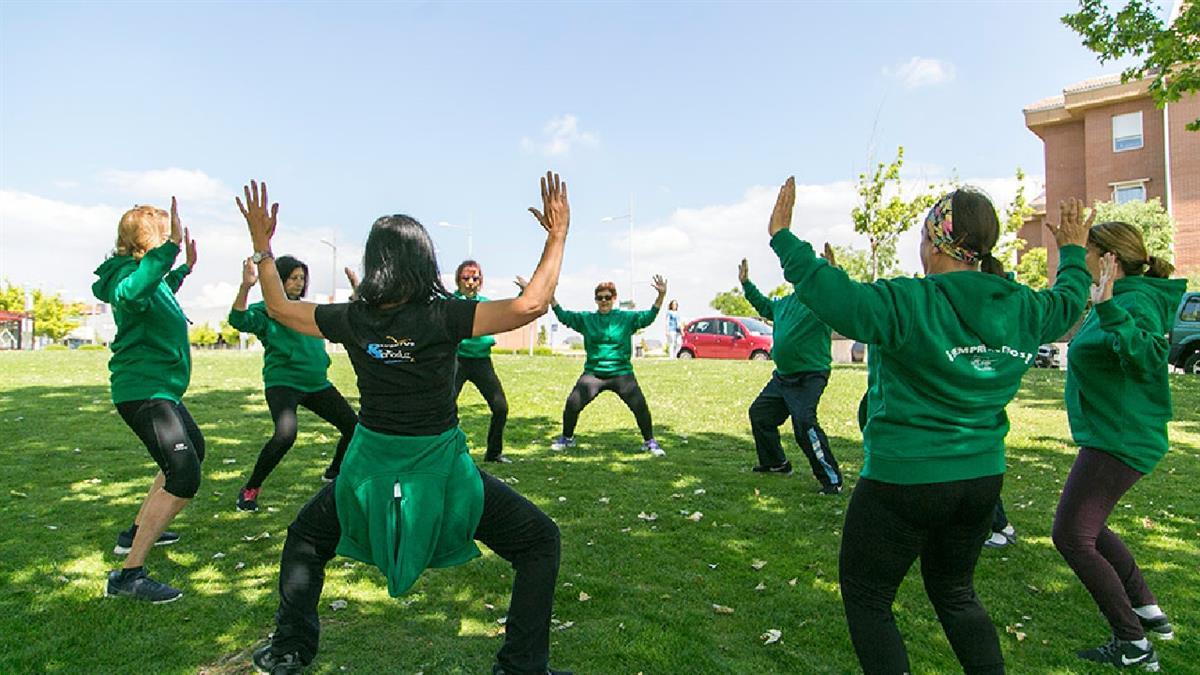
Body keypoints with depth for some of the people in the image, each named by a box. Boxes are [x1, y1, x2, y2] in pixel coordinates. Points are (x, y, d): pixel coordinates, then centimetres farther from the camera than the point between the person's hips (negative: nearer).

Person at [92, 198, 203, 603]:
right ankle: (128, 574, -14)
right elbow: (130, 294, -45)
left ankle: (138, 532, 38)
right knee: (184, 478, -19)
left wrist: (185, 268, 36)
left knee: (193, 449, 28)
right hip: (144, 391, -11)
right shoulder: (131, 272, -18)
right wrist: (170, 247, -49)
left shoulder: (147, 274, 12)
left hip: (158, 390, 11)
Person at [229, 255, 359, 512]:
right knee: (285, 435, -29)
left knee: (353, 427, 4)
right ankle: (250, 490, -5)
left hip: (317, 384, 7)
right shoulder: (265, 310, -4)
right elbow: (239, 320, -24)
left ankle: (334, 472, 32)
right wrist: (245, 286, -39)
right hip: (283, 383, -7)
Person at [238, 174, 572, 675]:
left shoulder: (352, 320, -6)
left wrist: (261, 244, 21)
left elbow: (279, 307, 12)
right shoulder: (442, 317, -17)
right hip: (440, 470, -3)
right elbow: (531, 304, -24)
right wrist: (557, 235, -15)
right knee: (540, 543, 12)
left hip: (369, 469, 4)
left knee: (306, 536, 35)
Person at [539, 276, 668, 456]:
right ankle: (567, 438, 19)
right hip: (593, 373, 1)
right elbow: (563, 315, 7)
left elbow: (648, 316, -6)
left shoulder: (626, 318, 2)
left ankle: (649, 442, 11)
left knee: (640, 406, -13)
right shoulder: (586, 319, 7)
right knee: (572, 404, -9)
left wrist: (661, 296, -21)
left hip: (621, 373, -1)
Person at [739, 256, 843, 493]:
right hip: (782, 375, 10)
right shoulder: (786, 302, 12)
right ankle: (776, 463, 35)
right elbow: (765, 306, 32)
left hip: (809, 377, -10)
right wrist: (746, 284, 31)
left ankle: (831, 479, -11)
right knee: (759, 413, 18)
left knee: (805, 423, -24)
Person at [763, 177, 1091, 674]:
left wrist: (782, 237, -19)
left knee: (865, 595, 11)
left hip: (904, 480, -7)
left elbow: (832, 296, -29)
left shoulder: (910, 305, -21)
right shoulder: (1021, 310, 1)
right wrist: (1073, 252, 40)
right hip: (982, 477, 7)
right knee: (955, 591, 27)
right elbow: (1068, 302, 22)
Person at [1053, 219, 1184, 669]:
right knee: (1088, 527, 23)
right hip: (1112, 436, 11)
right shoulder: (1119, 299, 11)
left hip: (1118, 441, -11)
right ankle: (1148, 613, 34)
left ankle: (1134, 645, 6)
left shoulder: (1135, 301, -19)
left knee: (1071, 535, -5)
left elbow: (1147, 358, -36)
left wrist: (1109, 309, -43)